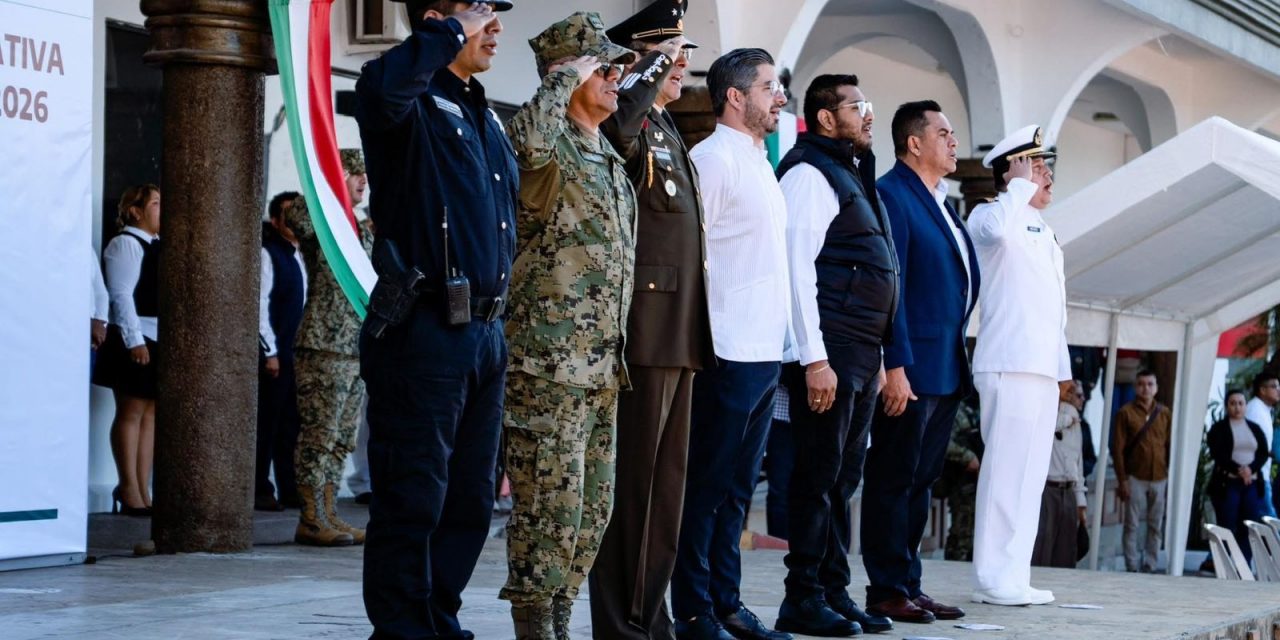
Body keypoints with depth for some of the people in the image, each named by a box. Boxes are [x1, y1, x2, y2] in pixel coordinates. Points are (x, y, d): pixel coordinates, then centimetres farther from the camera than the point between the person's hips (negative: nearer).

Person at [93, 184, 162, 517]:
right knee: (131, 413, -5)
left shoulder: (159, 246, 18)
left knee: (151, 414, 7)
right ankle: (130, 493, -1)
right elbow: (121, 295, -15)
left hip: (161, 340, 8)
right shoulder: (125, 243, -8)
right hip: (137, 339, -8)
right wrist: (134, 340, -20)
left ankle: (143, 492, 10)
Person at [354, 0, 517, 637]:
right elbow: (383, 84, -32)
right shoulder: (413, 105, -7)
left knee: (469, 502, 13)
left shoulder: (487, 119, 19)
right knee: (413, 500, -3)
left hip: (485, 334, 9)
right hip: (423, 331, -9)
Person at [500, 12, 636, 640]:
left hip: (601, 368, 9)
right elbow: (529, 136, -35)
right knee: (551, 509, -8)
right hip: (550, 364, -9)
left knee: (591, 511, 12)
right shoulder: (551, 152, -7)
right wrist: (567, 74, -17)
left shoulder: (613, 164, 19)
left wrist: (619, 356, 24)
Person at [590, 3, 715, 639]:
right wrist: (654, 64, -21)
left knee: (667, 482, 13)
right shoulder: (632, 123, -8)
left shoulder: (668, 130, 21)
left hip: (680, 335, 10)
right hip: (645, 330, -10)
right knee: (632, 481, -6)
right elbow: (615, 124, -36)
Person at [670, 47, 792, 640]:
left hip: (764, 352, 9)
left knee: (737, 487, 12)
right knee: (707, 485, -4)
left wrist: (778, 338, 15)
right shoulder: (714, 158, -8)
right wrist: (704, 338, -16)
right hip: (729, 352, -9)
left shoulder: (759, 164, 19)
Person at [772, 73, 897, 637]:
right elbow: (798, 268, -15)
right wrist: (815, 359, -20)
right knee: (819, 476, -5)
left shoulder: (854, 176, 20)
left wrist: (876, 358, 16)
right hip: (830, 354, -9)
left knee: (843, 478, 11)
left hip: (862, 356, 9)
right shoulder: (810, 174, -8)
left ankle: (835, 593, 17)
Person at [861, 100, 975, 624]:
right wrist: (896, 366, -20)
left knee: (920, 482, 12)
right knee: (894, 480, -3)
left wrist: (958, 365, 15)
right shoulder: (891, 195, -9)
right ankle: (888, 591, 2)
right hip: (910, 367, -9)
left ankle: (909, 585, 18)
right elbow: (888, 286, -16)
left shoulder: (939, 203, 18)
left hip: (946, 370, 9)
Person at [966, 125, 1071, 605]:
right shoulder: (989, 216, -1)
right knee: (1006, 470, -11)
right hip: (1009, 365, -9)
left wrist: (1062, 368, 21)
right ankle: (994, 579, -10)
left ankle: (1012, 577, 11)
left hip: (1043, 370, 9)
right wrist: (1022, 185, -13)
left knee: (1029, 475, 8)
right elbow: (996, 229, -28)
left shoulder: (1044, 234, 25)